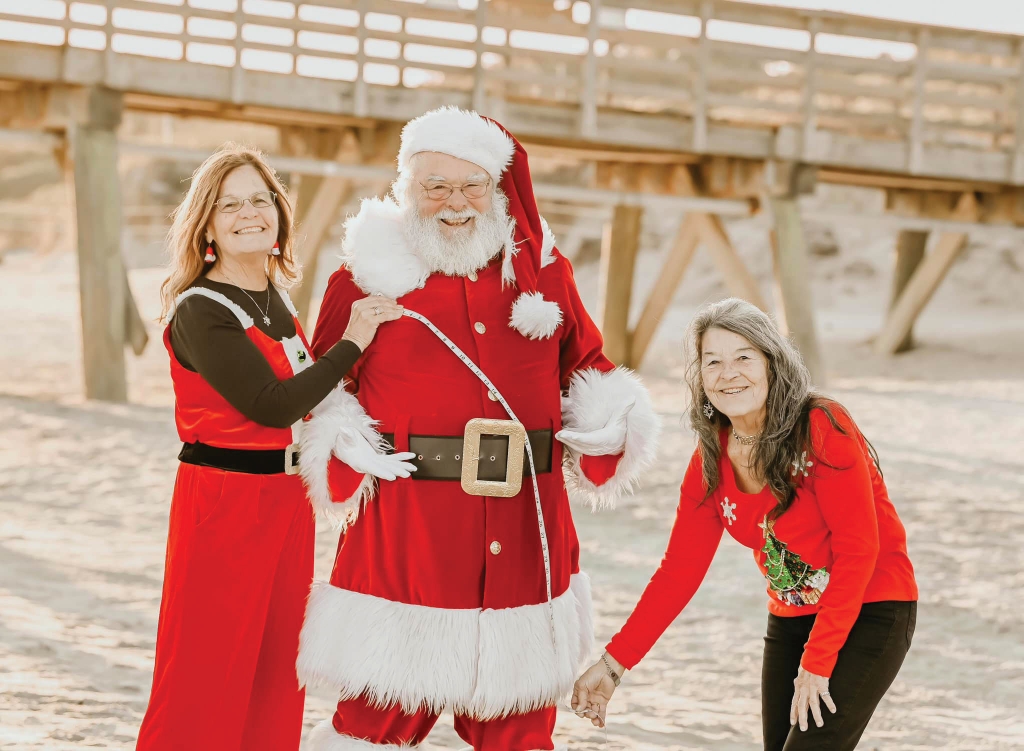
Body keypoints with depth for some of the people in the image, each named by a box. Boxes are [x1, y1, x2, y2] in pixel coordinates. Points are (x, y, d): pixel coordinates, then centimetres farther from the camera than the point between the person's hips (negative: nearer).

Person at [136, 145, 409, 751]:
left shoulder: (277, 300, 11)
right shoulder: (200, 310, -13)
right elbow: (273, 405, -19)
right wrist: (351, 344, -13)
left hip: (288, 496, 8)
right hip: (224, 498, -8)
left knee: (277, 667, 12)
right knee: (207, 676, -4)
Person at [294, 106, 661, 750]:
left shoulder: (543, 269, 10)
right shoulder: (370, 274, 1)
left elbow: (584, 362, 19)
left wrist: (609, 430, 0)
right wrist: (344, 454, -13)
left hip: (526, 523, 3)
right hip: (408, 522, -3)